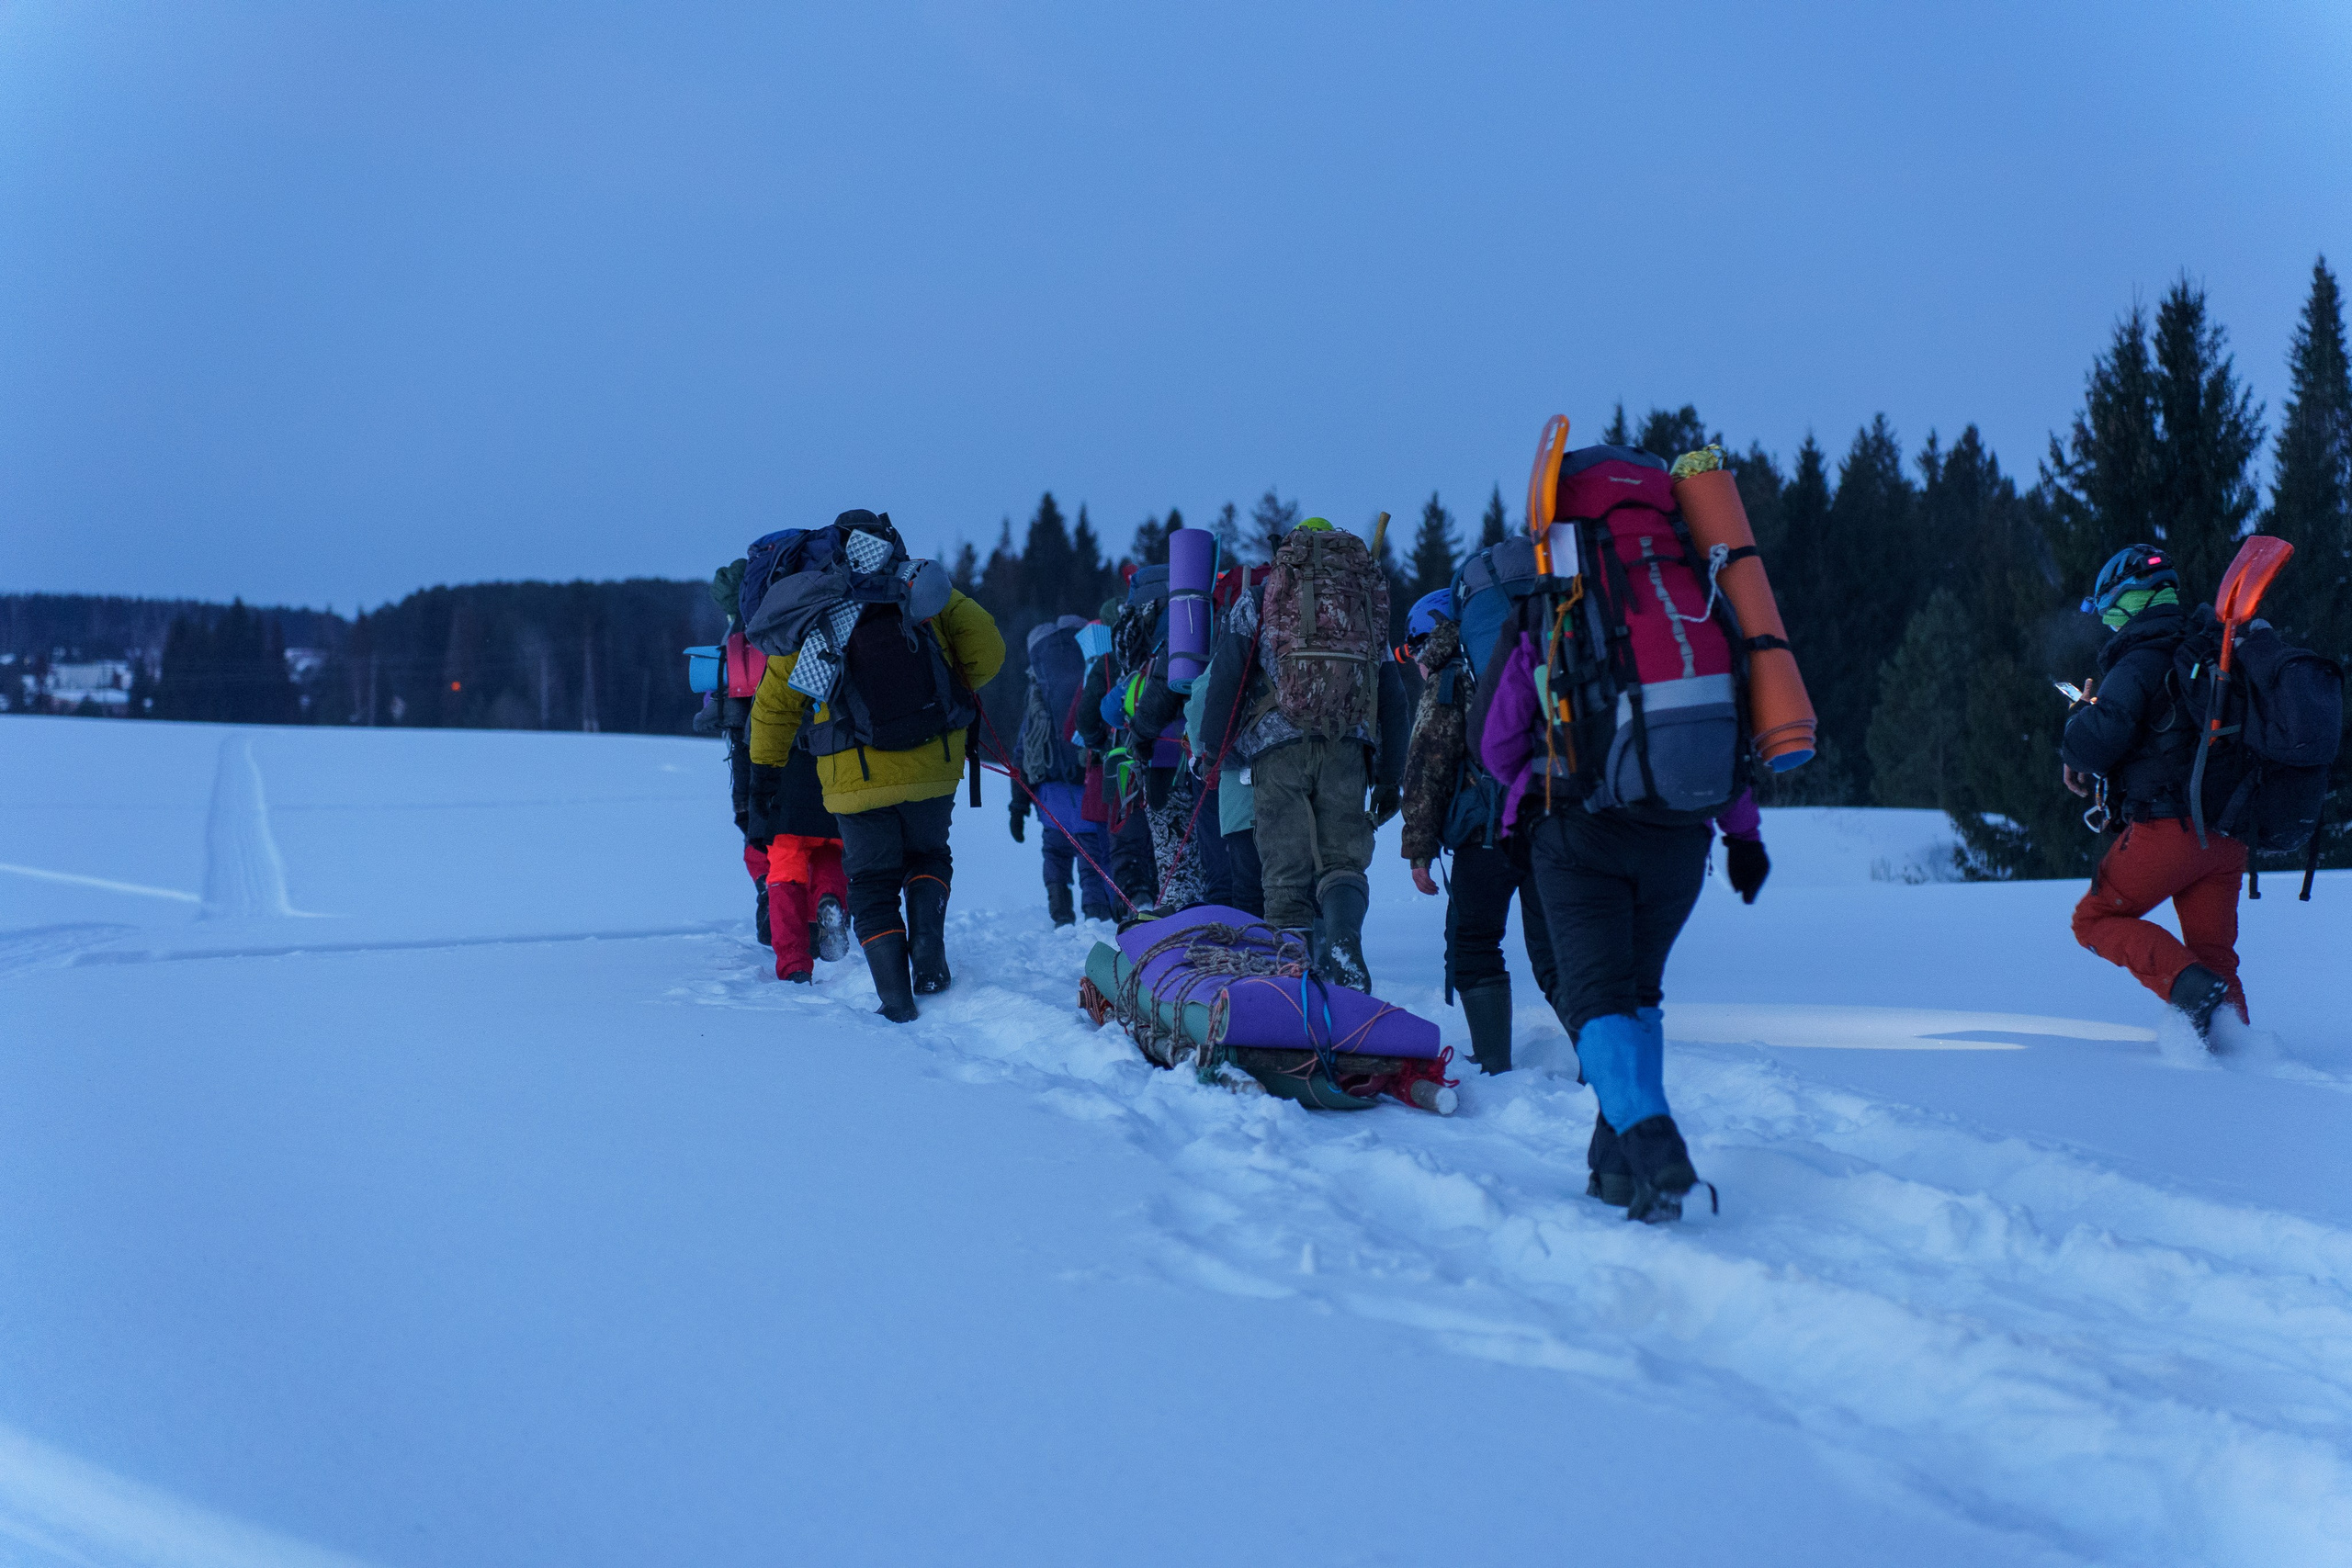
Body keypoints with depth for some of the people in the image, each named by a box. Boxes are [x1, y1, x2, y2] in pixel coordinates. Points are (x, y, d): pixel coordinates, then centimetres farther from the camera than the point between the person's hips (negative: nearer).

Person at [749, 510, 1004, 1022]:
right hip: (933, 768, 1)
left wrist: (763, 770, 19)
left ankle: (895, 995, 4)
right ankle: (927, 942, 1)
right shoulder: (927, 592, 0)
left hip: (857, 779, -1)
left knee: (873, 883, 14)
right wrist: (949, 693, 20)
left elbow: (773, 707, 6)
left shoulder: (807, 621, 1)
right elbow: (987, 652, 1)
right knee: (928, 855, 25)